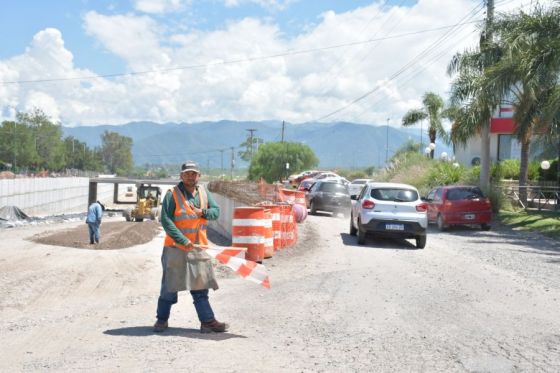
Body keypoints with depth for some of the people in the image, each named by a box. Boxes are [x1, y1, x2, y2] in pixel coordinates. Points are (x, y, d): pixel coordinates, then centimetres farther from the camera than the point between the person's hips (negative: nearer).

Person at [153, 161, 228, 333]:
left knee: (200, 285, 6)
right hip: (175, 247, -4)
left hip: (198, 247, 5)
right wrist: (183, 240, -21)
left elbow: (216, 211, 9)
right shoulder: (172, 194, -9)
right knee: (169, 287, 4)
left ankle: (208, 321, 8)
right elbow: (166, 221, -15)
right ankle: (162, 319, 20)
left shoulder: (204, 192, 8)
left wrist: (203, 213, -14)